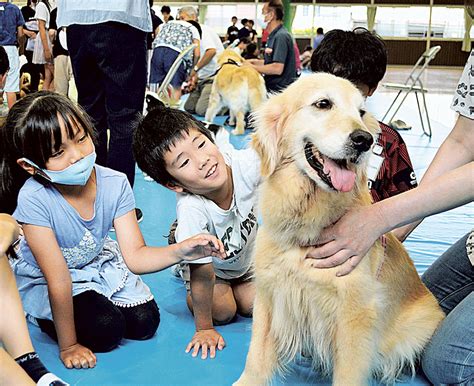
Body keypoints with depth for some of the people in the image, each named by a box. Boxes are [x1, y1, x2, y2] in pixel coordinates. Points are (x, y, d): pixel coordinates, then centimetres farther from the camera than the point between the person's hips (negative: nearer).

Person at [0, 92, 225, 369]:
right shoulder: (34, 200, -34)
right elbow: (58, 279, -30)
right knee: (106, 329, -21)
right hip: (44, 284, -4)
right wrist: (68, 346, -22)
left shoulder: (115, 184, -22)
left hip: (99, 265, 4)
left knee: (145, 322, -9)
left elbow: (134, 255, -19)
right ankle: (46, 317, 8)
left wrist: (180, 251, -38)